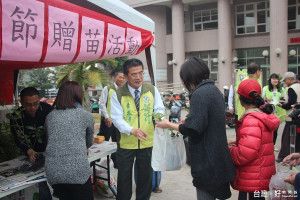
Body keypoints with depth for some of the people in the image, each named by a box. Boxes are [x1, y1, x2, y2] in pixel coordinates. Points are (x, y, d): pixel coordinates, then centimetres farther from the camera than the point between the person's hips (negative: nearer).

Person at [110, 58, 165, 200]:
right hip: (126, 143, -1)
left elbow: (159, 109, 1)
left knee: (146, 176, 16)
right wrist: (132, 130, -30)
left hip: (148, 142, 2)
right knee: (124, 177, 12)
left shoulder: (152, 90, 1)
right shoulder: (117, 95, -5)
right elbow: (117, 118, -11)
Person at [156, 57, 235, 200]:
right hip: (218, 155, 10)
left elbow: (193, 129, -23)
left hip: (206, 159, -10)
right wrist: (187, 122, 18)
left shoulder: (199, 93, -19)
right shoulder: (215, 90, 10)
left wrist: (169, 125, -10)